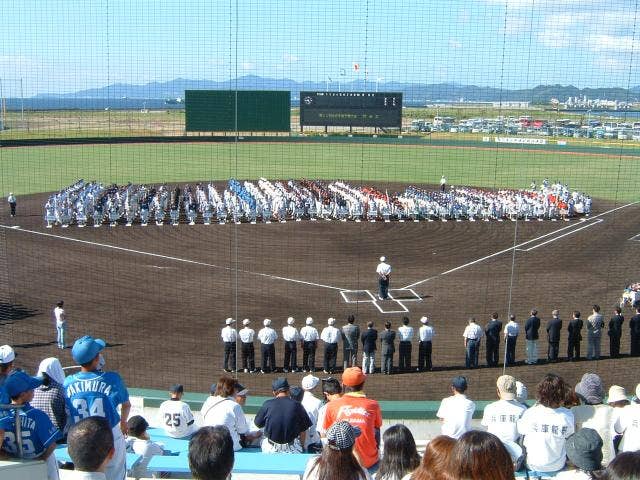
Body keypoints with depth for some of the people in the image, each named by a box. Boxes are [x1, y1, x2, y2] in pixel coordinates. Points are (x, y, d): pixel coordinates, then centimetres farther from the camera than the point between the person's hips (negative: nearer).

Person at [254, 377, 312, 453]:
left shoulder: (267, 404, -4)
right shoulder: (296, 405, -4)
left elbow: (258, 424, 8)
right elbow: (303, 430, 1)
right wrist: (301, 447, 16)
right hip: (292, 450, 1)